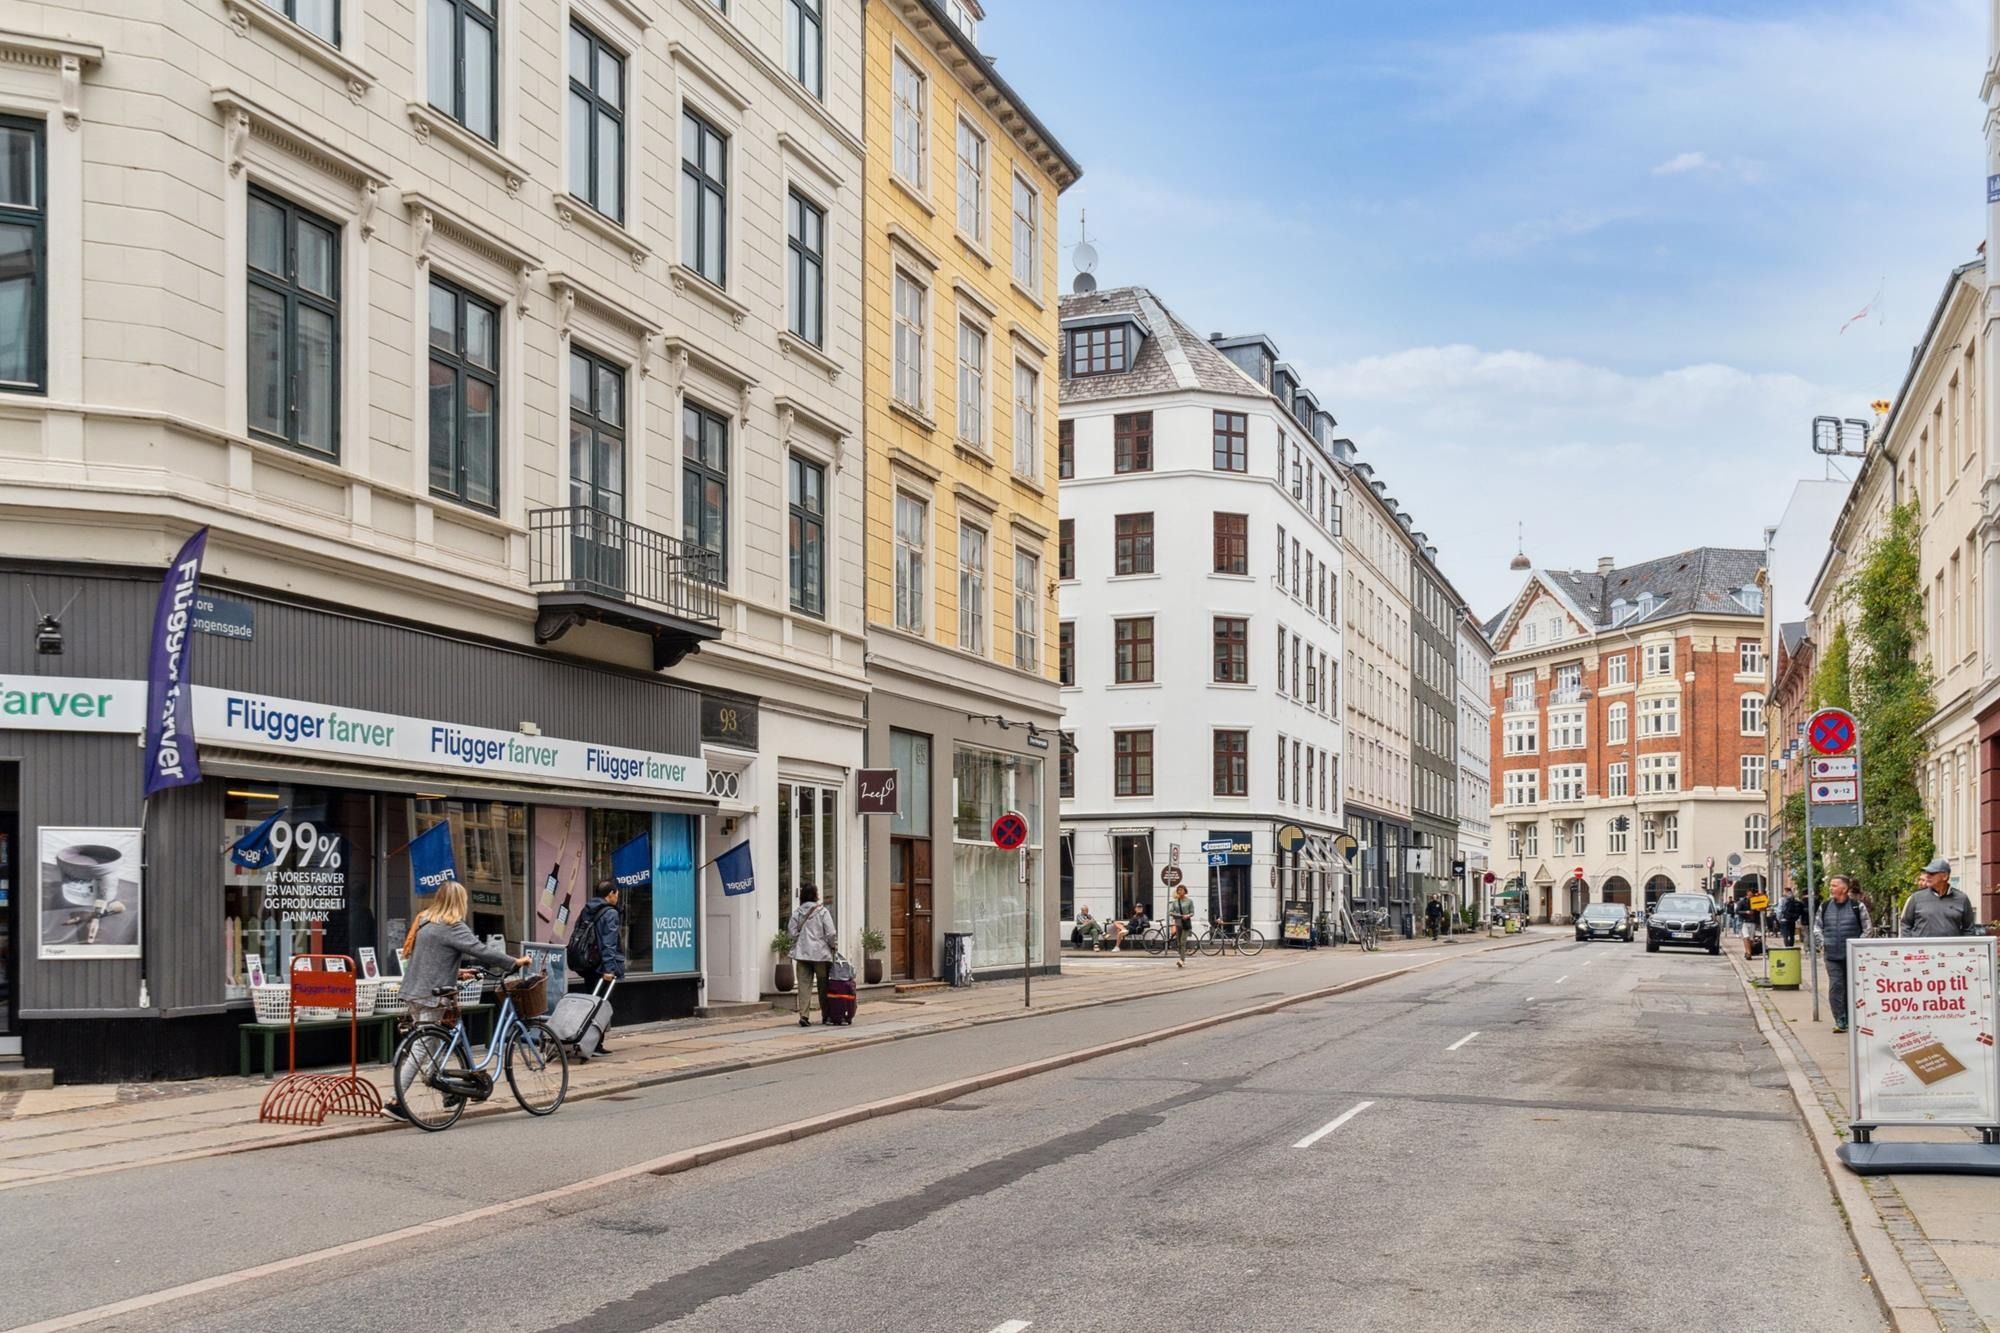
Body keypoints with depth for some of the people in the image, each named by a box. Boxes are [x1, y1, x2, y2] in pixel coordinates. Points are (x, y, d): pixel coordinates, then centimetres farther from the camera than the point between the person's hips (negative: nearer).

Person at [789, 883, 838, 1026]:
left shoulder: (797, 912, 2)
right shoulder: (822, 911, -7)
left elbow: (793, 934, 1)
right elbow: (830, 934, -7)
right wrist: (835, 947, 8)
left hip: (802, 954, 2)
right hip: (821, 953, -2)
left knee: (804, 984, 2)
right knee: (823, 985, 9)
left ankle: (804, 1015, -7)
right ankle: (825, 1016, 17)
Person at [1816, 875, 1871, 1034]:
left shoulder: (1858, 906, -3)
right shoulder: (1825, 906, 5)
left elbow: (1866, 928, 2)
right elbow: (1817, 927, 14)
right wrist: (1822, 944, 3)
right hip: (1832, 955, 2)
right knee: (1835, 987, -3)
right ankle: (1840, 1021, 1)